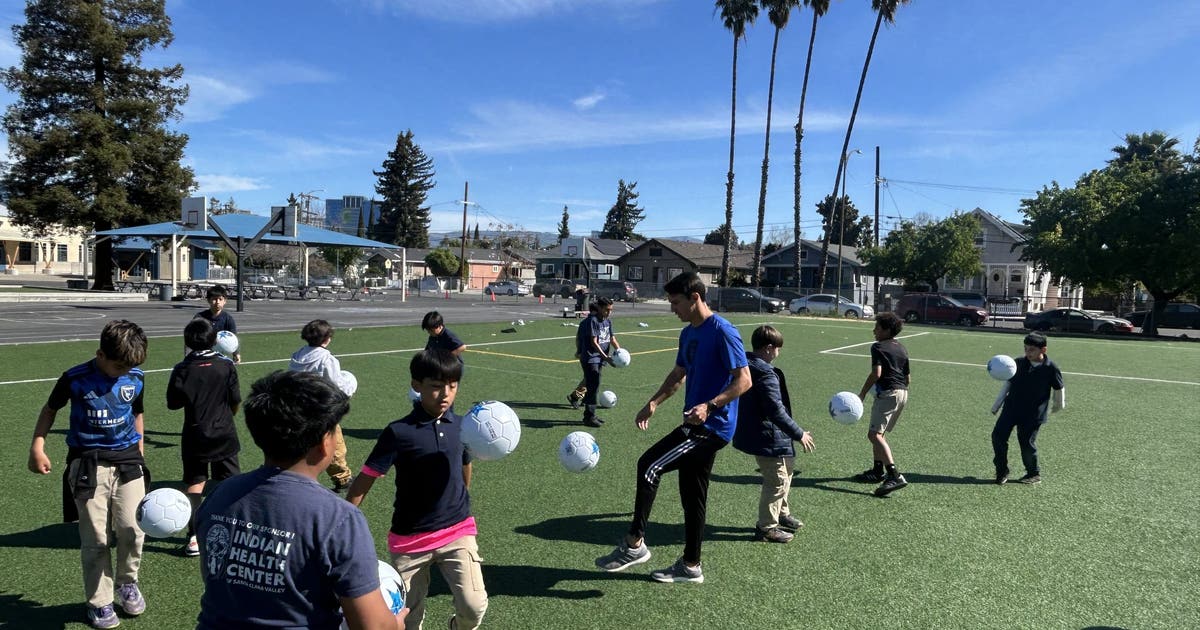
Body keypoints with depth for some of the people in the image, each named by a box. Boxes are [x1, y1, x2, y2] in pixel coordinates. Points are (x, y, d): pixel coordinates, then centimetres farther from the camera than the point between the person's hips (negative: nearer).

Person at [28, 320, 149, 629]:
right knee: (95, 539, 3)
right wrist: (37, 446, -1)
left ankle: (127, 583, 27)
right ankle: (99, 602, 21)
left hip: (127, 461, 2)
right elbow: (50, 409, 6)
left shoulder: (136, 379, -2)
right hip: (88, 465, -2)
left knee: (132, 530, -1)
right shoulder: (75, 379, -11)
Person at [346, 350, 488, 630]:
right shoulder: (399, 432, -15)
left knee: (474, 607, -12)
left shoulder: (461, 426, -2)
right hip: (409, 539, -2)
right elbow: (363, 482, -11)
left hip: (457, 532, 2)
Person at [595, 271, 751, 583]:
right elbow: (678, 374, 22)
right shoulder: (688, 333, 12)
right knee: (692, 495, 15)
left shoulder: (722, 332, -16)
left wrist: (710, 405, -30)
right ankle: (690, 566, 27)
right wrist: (654, 402, 8)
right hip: (698, 427, 9)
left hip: (712, 426, -9)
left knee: (649, 466, -15)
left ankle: (635, 544, -4)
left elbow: (744, 380, -18)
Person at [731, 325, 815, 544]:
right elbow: (776, 411, -26)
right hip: (768, 438, -10)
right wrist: (799, 434, -18)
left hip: (752, 433, 10)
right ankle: (766, 527, 14)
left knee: (784, 474, 25)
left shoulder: (745, 367, 6)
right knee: (777, 481, 3)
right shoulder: (766, 374, -24)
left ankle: (781, 514, 40)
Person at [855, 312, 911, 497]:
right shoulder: (902, 348, 19)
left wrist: (862, 394, -13)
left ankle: (895, 476, -28)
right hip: (903, 392, 9)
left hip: (888, 393, -9)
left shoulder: (878, 347, -5)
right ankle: (878, 471, 30)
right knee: (879, 432, 22)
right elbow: (908, 378, 19)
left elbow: (876, 373, -18)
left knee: (874, 434, -16)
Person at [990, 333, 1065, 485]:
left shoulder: (1051, 368, -9)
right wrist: (997, 404, 13)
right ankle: (1002, 471, 12)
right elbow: (1008, 383, 11)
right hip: (1011, 408, 4)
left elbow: (1059, 388, 6)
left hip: (1033, 414, -4)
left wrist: (1059, 404, 18)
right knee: (998, 436, -3)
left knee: (1027, 443, 0)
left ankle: (1034, 474, 23)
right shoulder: (1019, 363, 1)